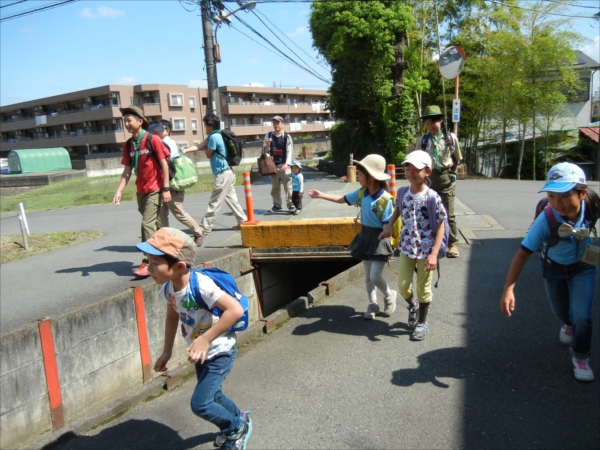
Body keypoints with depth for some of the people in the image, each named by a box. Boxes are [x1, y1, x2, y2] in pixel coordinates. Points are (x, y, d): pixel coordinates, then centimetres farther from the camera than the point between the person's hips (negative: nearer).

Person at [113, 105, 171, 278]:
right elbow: (127, 170, 5)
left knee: (148, 224, -12)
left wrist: (166, 188, -14)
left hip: (155, 190, -6)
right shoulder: (128, 145, 6)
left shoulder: (153, 140, -11)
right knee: (156, 224, 15)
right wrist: (119, 191, -5)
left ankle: (148, 263, -9)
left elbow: (164, 164, -10)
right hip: (141, 191, 7)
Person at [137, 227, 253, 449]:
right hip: (202, 353, 8)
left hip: (220, 352, -8)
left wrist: (205, 339, -35)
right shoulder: (167, 289, -9)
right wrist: (167, 351, 10)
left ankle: (237, 426, 19)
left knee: (200, 404, -9)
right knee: (212, 397, 22)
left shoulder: (201, 285, -33)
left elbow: (236, 310, -37)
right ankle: (238, 420, 51)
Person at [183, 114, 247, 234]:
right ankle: (243, 221, 18)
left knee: (214, 202, -4)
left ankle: (205, 227, 2)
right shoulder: (213, 136, 15)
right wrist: (185, 150, -1)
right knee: (231, 199, 15)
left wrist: (205, 148, 12)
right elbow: (199, 146, 9)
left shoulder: (214, 137, -16)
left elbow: (208, 154, -7)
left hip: (223, 174, -10)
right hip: (227, 173, 10)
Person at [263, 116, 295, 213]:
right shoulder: (268, 135, 8)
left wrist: (287, 164, -19)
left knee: (288, 186, -8)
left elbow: (289, 151, -7)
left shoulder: (286, 136, -1)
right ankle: (277, 205, 19)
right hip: (273, 165, 4)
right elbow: (266, 151, 10)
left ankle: (291, 205, -3)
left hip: (284, 165, -4)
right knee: (274, 187, 10)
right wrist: (267, 145, -12)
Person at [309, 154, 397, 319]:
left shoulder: (385, 199, -22)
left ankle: (389, 295, 24)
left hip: (380, 239, -7)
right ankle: (373, 304, 28)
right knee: (368, 275, 13)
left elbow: (388, 226, -20)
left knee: (375, 276, -6)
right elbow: (343, 199, 12)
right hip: (365, 236, 7)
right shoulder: (362, 192, -1)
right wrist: (321, 195, 13)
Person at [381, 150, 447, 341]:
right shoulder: (402, 193, -4)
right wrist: (389, 225, 4)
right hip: (406, 248, 4)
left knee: (423, 288, 10)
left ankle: (422, 323, 31)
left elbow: (440, 226, -12)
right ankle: (413, 306, 42)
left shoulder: (432, 197, -17)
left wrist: (434, 254, -17)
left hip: (425, 250, -4)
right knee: (403, 286, 9)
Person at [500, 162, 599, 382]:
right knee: (560, 310, 20)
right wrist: (508, 289, -46)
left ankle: (580, 357, 20)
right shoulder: (546, 220, -39)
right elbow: (523, 254, -38)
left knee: (581, 314, -7)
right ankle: (569, 324, 58)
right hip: (553, 267, 0)